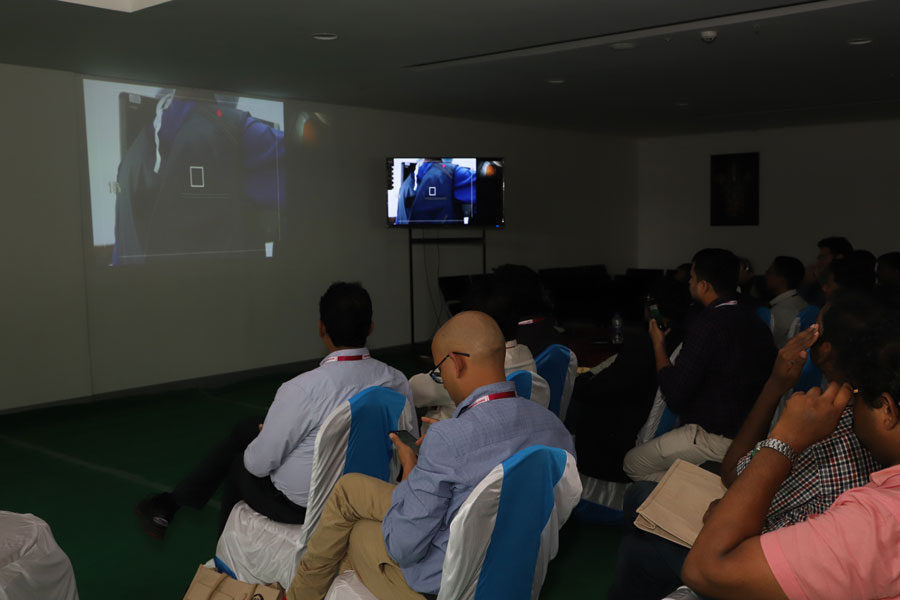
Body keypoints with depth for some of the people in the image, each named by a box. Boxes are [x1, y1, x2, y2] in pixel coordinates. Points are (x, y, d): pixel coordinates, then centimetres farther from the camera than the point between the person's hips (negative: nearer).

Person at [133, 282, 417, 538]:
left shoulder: (303, 390, -30)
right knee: (247, 426, 22)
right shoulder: (397, 381, -13)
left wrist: (263, 433, 5)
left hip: (298, 505, -5)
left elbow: (259, 463, -18)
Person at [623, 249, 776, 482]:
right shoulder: (753, 320, 4)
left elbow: (674, 396, -22)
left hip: (718, 439, -9)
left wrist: (658, 345, -7)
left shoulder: (707, 327, -24)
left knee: (633, 463, 3)